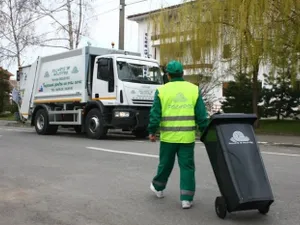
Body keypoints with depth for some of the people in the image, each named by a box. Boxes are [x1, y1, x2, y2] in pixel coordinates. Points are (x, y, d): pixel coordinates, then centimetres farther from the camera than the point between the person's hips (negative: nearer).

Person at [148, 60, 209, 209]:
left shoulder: (162, 90, -2)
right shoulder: (194, 89, 2)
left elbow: (155, 114, -3)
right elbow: (201, 114, 1)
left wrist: (152, 131, 7)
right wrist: (204, 132, 8)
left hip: (168, 135, 0)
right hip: (187, 136, 0)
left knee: (165, 163, 17)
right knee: (187, 166, 6)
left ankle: (158, 187, 39)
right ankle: (186, 199, 5)